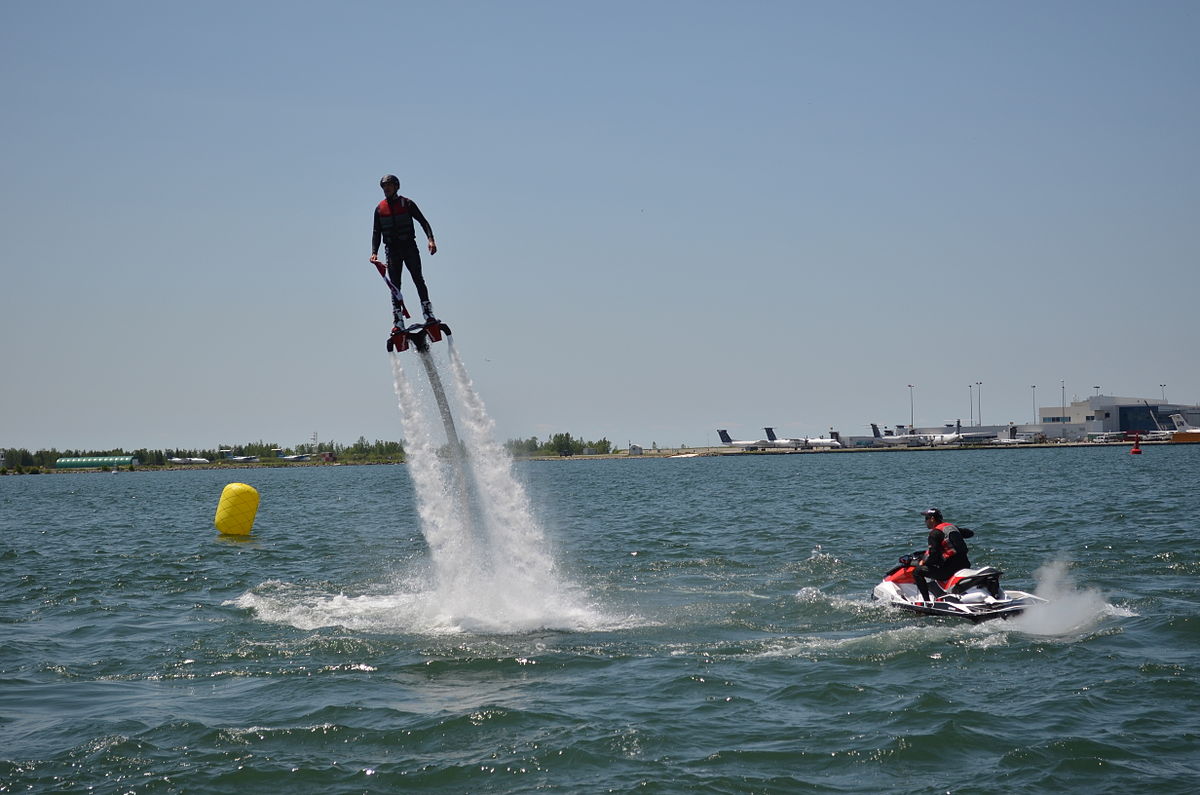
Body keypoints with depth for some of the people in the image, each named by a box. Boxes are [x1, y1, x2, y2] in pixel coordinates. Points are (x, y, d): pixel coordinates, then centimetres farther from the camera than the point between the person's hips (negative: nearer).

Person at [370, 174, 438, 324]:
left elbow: (423, 221, -2)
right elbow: (376, 232, 10)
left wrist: (431, 239, -17)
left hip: (409, 246, -2)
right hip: (392, 250, 2)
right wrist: (374, 252, -3)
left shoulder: (407, 203, 1)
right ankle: (398, 321, -2)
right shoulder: (380, 208, 9)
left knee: (418, 279, -11)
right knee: (395, 285, -1)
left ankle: (428, 312, -9)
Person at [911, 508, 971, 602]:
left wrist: (923, 562, 2)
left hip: (950, 569, -8)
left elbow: (933, 554, -16)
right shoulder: (952, 527, 15)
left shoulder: (935, 533, -8)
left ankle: (926, 600, -13)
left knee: (917, 571, -6)